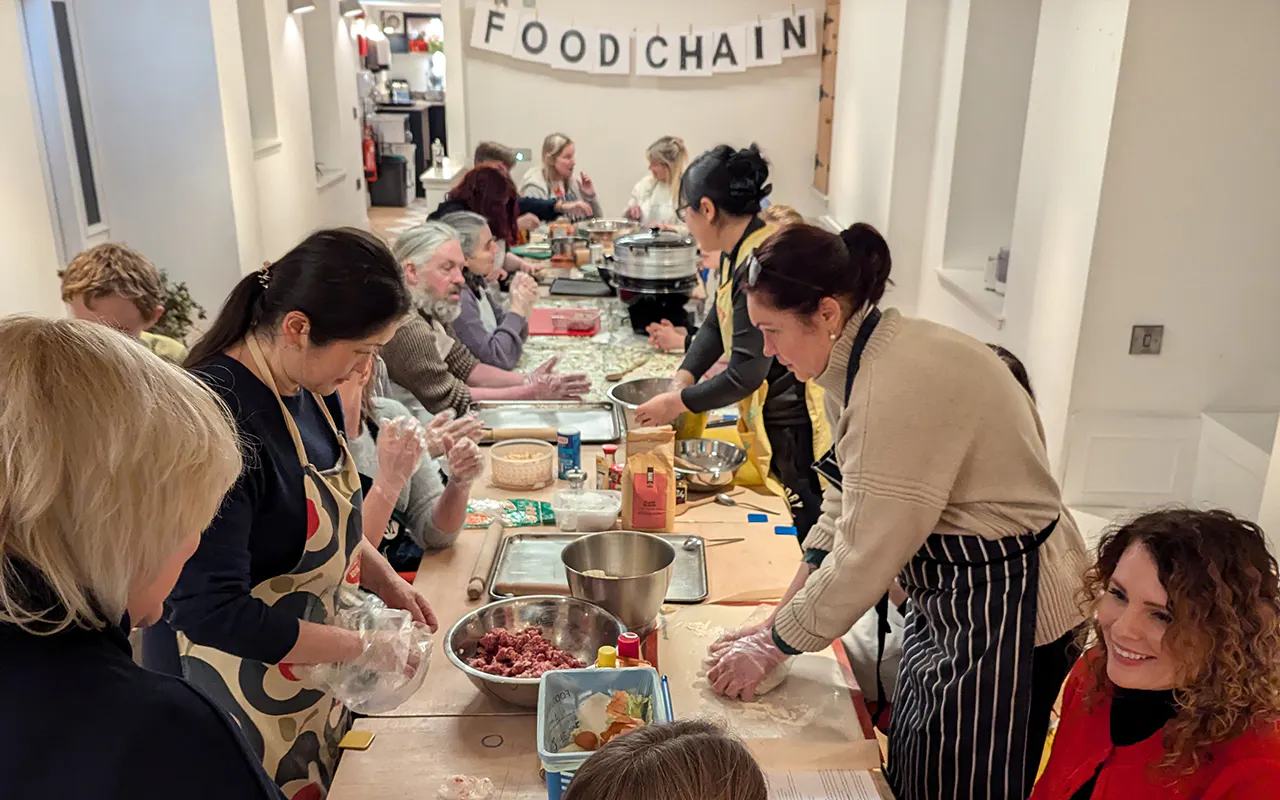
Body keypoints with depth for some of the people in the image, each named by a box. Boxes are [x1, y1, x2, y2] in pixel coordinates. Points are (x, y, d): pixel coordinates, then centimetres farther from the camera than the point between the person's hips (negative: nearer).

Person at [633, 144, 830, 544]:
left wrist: (677, 403, -11)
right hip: (767, 422, 10)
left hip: (796, 430, -10)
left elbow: (745, 374, -23)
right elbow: (717, 324, 18)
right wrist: (683, 378, 2)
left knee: (799, 536, 3)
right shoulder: (736, 252, 7)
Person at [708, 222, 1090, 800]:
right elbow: (844, 511, 7)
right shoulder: (862, 361, 1)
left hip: (1005, 609, -9)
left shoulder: (901, 383, -29)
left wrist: (773, 646, -11)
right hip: (950, 599, 9)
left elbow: (864, 553, -25)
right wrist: (780, 620, 5)